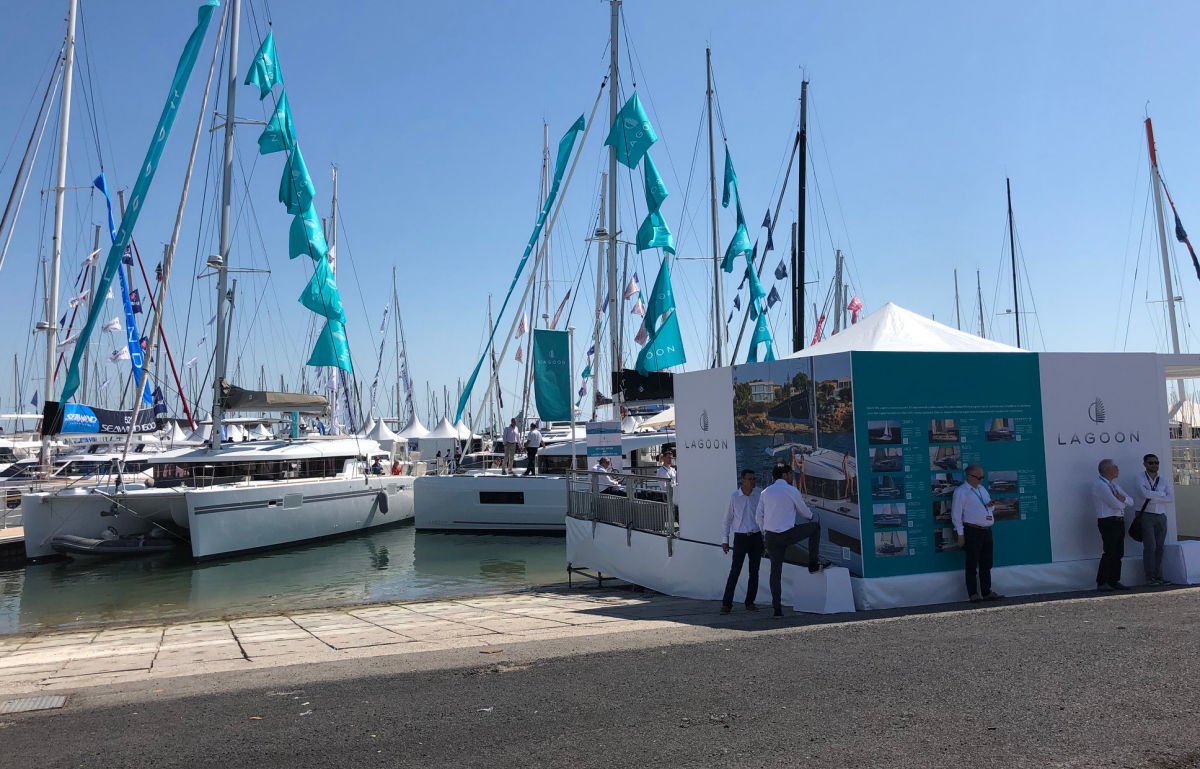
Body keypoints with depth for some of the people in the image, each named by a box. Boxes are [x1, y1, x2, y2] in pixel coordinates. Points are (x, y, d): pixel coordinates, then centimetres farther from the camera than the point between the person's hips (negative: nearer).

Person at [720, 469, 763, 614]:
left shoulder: (760, 495, 0)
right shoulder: (734, 497, -3)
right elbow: (728, 519, 3)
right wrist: (724, 540, 2)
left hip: (756, 537, 2)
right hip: (740, 537, -2)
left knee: (754, 571, 7)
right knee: (735, 571, -7)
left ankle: (750, 602, 18)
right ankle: (727, 603, -3)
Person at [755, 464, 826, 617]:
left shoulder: (765, 492, 10)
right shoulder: (792, 490, -3)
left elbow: (758, 517, 11)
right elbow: (804, 511, 9)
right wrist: (811, 518, 31)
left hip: (770, 536, 5)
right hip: (787, 535, -5)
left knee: (776, 570, 11)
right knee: (815, 527, 18)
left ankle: (777, 608, 9)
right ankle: (814, 563, 21)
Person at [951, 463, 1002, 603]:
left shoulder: (982, 489, 16)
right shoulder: (961, 491, -6)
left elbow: (991, 507, 26)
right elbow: (956, 514, -9)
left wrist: (991, 505, 0)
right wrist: (960, 534, -13)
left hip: (987, 531, 7)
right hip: (972, 532, -7)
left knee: (986, 564, 12)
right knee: (972, 565, -2)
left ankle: (987, 592, 19)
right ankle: (973, 594, 3)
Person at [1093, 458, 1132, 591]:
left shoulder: (1114, 484, 19)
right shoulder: (1099, 484, -10)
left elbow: (1130, 501, 12)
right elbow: (1115, 504, -17)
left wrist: (1122, 498, -9)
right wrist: (1123, 502, 4)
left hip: (1119, 521, 9)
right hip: (1108, 522, -9)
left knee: (1119, 553, 8)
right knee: (1110, 552, -9)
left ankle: (1114, 581, 14)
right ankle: (1101, 583, -4)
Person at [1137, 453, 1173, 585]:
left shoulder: (1165, 480, 12)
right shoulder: (1141, 480, 1)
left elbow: (1171, 498, -1)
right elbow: (1146, 494, -18)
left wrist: (1153, 498, -9)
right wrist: (1161, 495, -6)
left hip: (1161, 516, 4)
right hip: (1147, 516, -4)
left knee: (1160, 548, 5)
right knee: (1150, 547, -8)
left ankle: (1158, 576, 9)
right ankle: (1150, 577, -4)